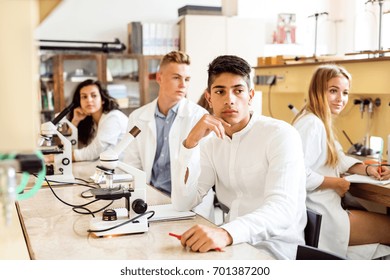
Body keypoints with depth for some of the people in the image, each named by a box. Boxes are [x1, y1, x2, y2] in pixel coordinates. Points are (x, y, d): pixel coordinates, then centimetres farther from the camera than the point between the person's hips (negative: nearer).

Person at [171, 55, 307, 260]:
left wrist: (226, 233, -44)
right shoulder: (212, 143, 7)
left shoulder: (281, 135, -12)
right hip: (232, 243, 6)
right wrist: (191, 142, -14)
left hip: (275, 248, -5)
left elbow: (282, 210, -26)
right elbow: (182, 204, -3)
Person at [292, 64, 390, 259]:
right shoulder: (311, 124, -19)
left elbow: (338, 159, 20)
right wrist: (335, 183, -15)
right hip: (319, 216, -10)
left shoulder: (322, 122, 15)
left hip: (329, 206, 10)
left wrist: (367, 169, 2)